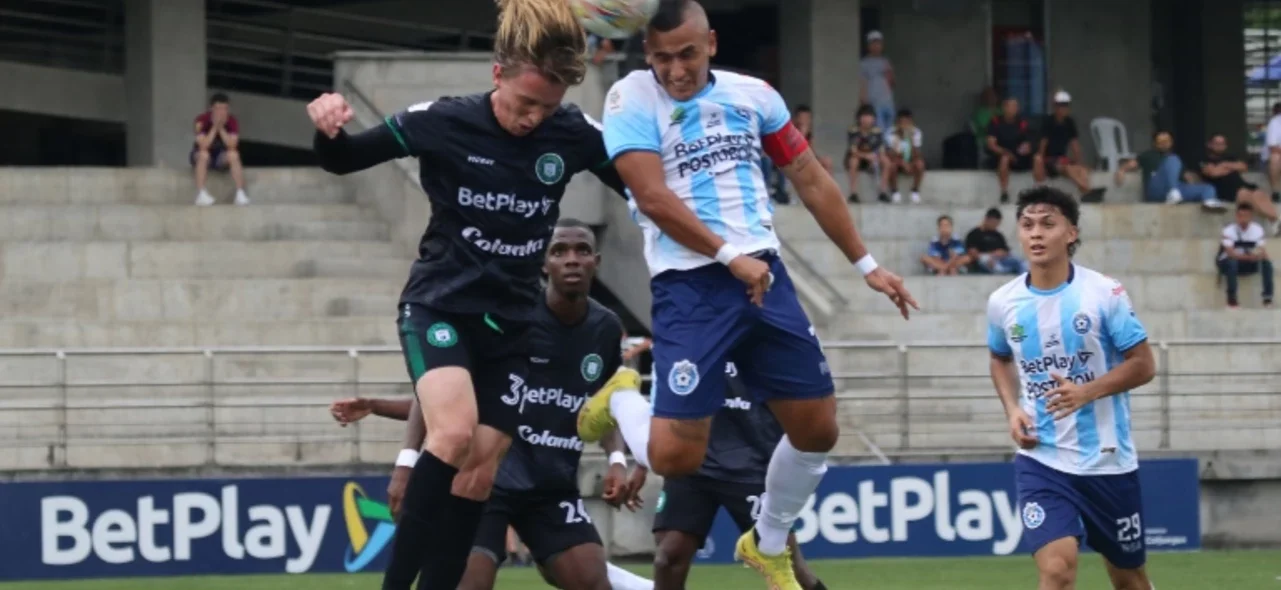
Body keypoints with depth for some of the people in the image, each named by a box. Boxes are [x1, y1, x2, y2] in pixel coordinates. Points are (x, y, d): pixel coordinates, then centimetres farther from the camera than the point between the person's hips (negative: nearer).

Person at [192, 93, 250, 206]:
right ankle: (201, 194, -38)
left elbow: (232, 145, -23)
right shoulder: (202, 120, -20)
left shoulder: (232, 121, -13)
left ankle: (240, 194, -30)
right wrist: (214, 128, -33)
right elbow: (203, 146, -29)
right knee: (203, 154, -35)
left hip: (222, 158, 2)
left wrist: (221, 128, -31)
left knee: (234, 154, -29)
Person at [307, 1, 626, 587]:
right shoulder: (443, 122, -13)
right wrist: (329, 130, -26)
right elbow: (343, 161, -4)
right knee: (454, 431, -27)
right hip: (439, 304, -4)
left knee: (478, 473, 0)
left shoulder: (573, 133, -6)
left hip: (511, 321, 4)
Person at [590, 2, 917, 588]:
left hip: (765, 275, 5)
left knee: (817, 428, 3)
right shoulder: (632, 99, -5)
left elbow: (812, 180, 17)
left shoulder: (753, 95, 9)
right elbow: (652, 196, -15)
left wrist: (866, 265, 16)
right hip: (689, 287, -5)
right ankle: (620, 399, 22)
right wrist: (729, 257, -20)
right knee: (676, 455, -12)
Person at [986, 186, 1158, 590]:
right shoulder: (1003, 303, -1)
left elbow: (1143, 366, -7)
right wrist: (1013, 410, 1)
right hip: (1041, 459, 0)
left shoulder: (1104, 293, -10)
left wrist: (1087, 392, -22)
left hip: (1108, 459, 0)